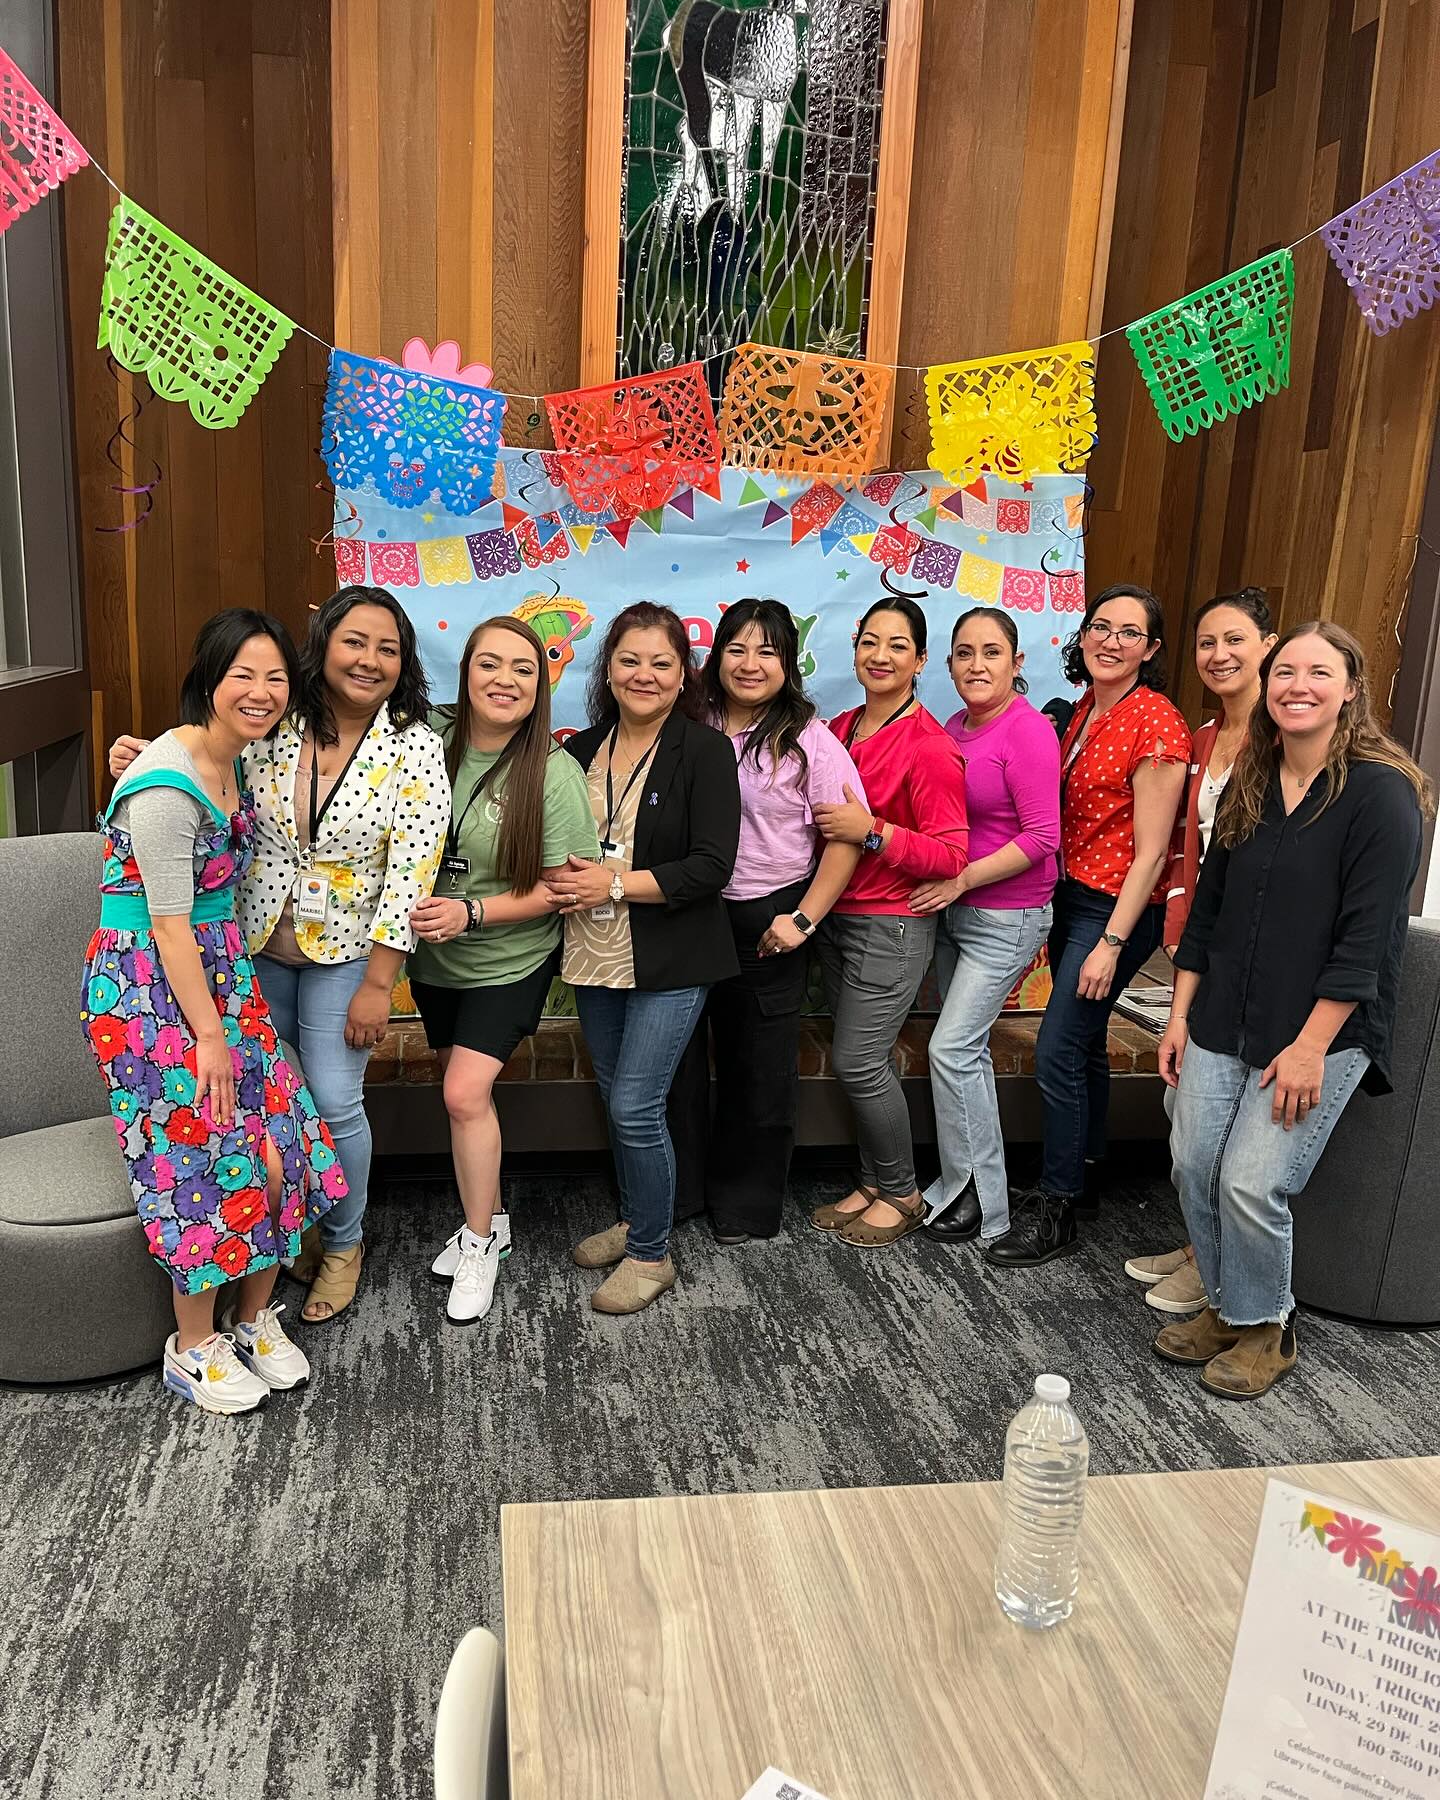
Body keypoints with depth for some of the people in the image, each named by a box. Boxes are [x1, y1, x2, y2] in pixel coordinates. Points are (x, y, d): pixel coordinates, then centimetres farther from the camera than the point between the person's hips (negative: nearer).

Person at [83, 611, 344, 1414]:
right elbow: (169, 925, -20)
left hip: (221, 972, 8)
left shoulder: (237, 763, 5)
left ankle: (255, 1318, 26)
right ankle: (193, 1348, 19)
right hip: (150, 987, -8)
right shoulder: (167, 783, -22)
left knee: (277, 1147, 6)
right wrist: (210, 1035, -17)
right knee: (209, 1163, -3)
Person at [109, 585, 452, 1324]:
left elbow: (411, 873, -15)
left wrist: (376, 984, -16)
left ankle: (342, 1242, 25)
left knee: (333, 1103, -1)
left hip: (346, 952, -3)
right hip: (258, 944, 3)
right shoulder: (273, 728, -6)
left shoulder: (415, 748, -14)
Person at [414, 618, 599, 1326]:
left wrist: (472, 912, -25)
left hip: (508, 962, -4)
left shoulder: (552, 773, -18)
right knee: (464, 1091, 15)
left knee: (466, 1092, -12)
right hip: (433, 957, 4)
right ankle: (485, 1218, 36)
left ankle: (479, 1243, 9)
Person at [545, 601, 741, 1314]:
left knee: (636, 1105, -6)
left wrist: (615, 884, -19)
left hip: (669, 961, -6)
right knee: (615, 1098, 16)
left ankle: (651, 1253, 13)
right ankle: (633, 1221, 36)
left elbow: (711, 866, -16)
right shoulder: (582, 750, 8)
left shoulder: (705, 752, -9)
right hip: (595, 957, 6)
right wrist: (566, 877, -7)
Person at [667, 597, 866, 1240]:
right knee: (677, 1056, 11)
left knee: (759, 1067, 11)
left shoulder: (808, 740, -6)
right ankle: (675, 1190, 31)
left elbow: (847, 836, -8)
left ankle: (745, 1201, 30)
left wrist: (804, 919, -13)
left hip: (766, 921, -2)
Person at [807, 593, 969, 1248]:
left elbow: (950, 856, -16)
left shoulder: (929, 747, -15)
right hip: (835, 916, 7)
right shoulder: (838, 729, 7)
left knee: (858, 1061, -5)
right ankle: (872, 1184, 27)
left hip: (891, 925, -7)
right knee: (861, 1060, 12)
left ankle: (901, 1193, 15)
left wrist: (872, 831, -24)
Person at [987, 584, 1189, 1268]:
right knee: (1084, 1044, 18)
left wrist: (1111, 942, -19)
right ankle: (1080, 1171, 34)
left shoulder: (1155, 724, -16)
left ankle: (1056, 1211, 7)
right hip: (1072, 895, 8)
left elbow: (1150, 852, -17)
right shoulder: (1084, 712, 9)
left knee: (1057, 1053, -7)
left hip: (1118, 907, -8)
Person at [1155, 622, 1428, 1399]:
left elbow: (1363, 938, -16)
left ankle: (1265, 1328, 17)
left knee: (1252, 1183, -8)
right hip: (1222, 1022, 6)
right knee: (1194, 1167, 4)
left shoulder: (1381, 793, -11)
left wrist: (1310, 1047, -19)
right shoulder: (1247, 786, 9)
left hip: (1321, 1034, -6)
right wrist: (1180, 1014, 10)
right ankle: (1225, 1306, 27)